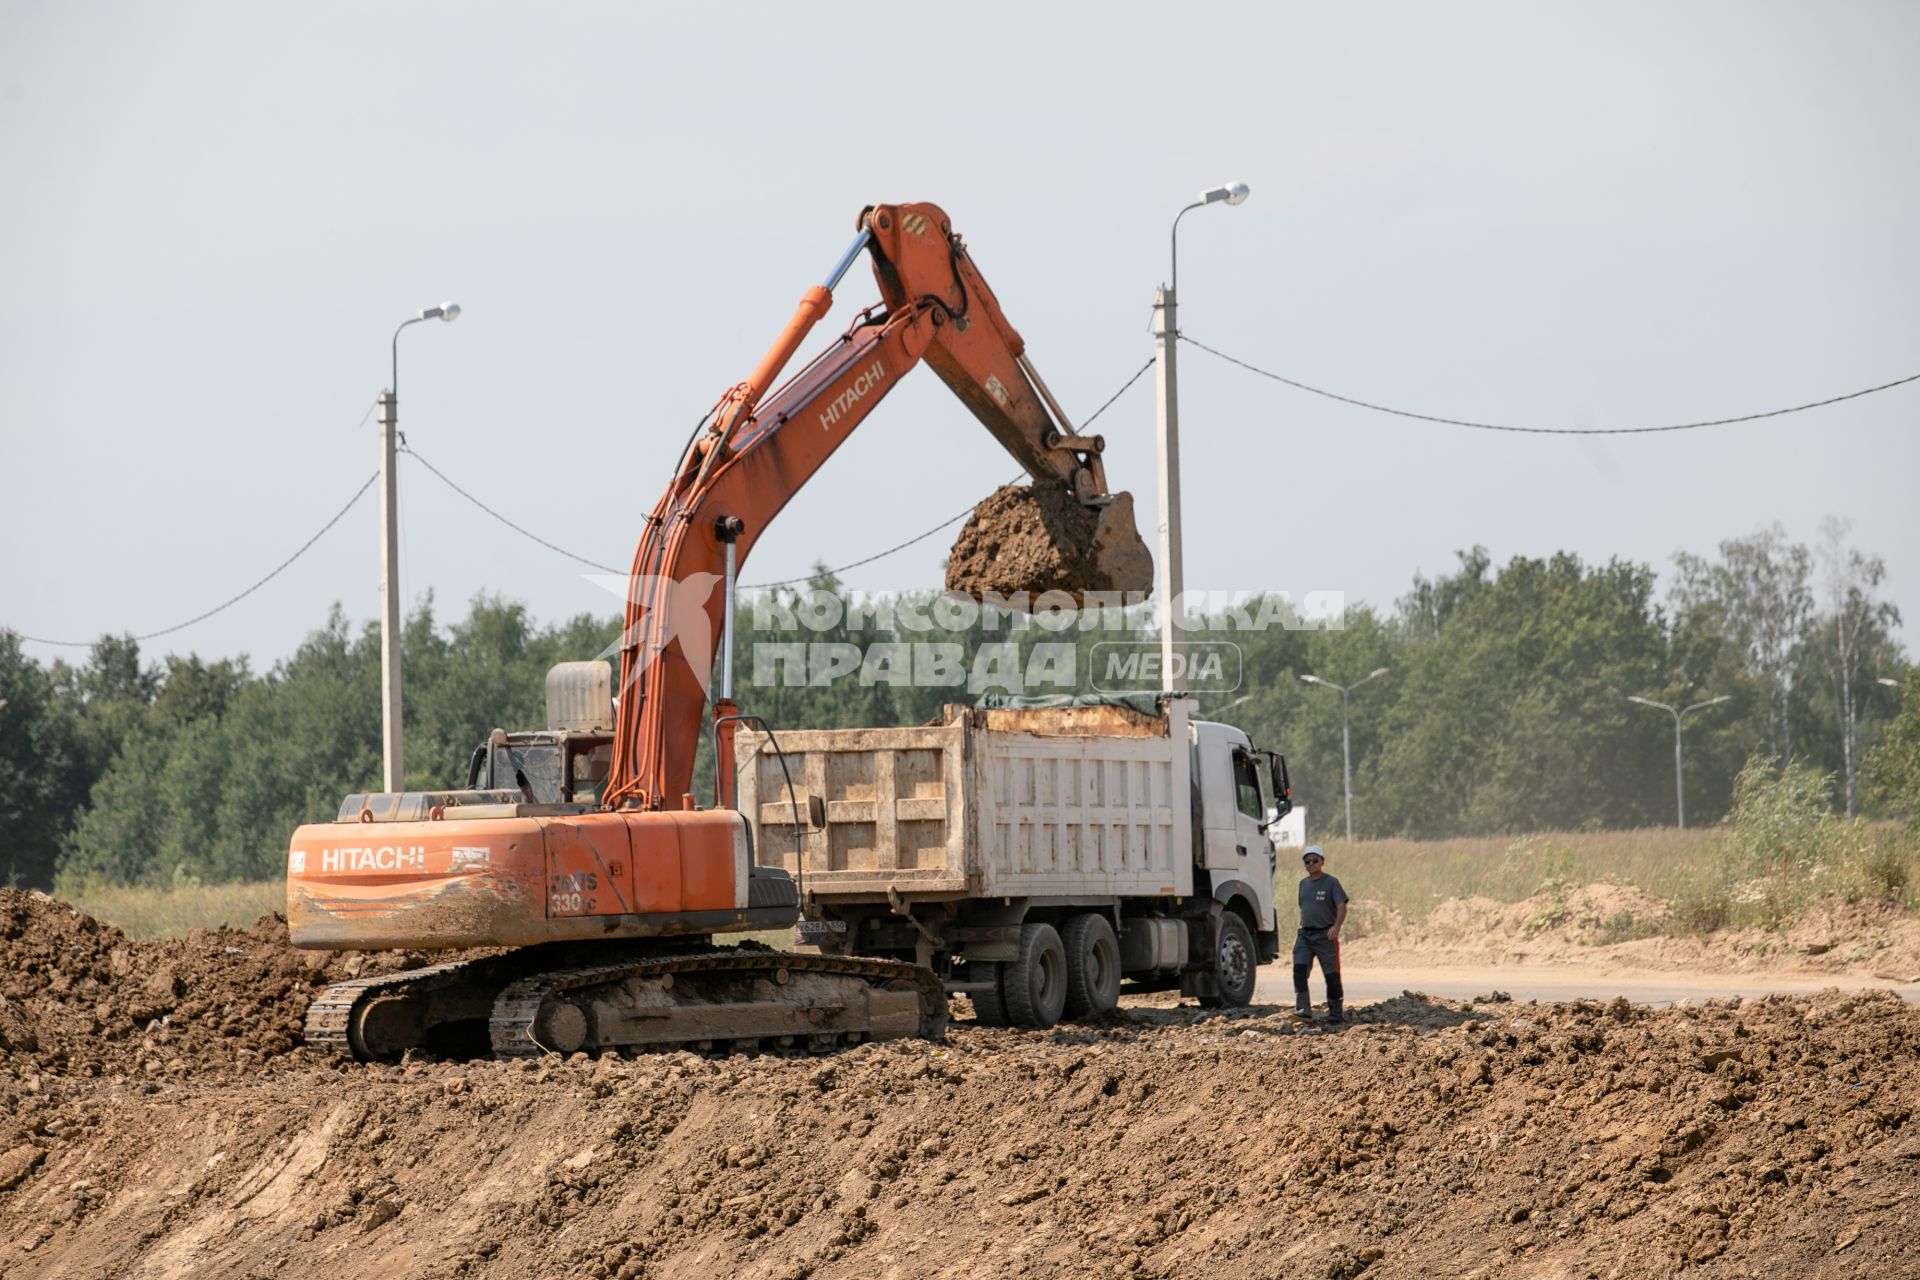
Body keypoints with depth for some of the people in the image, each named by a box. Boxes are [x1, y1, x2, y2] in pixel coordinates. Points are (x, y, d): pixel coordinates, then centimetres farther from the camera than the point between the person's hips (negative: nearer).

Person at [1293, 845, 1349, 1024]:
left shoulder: (1331, 883, -5)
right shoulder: (1303, 884, 14)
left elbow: (1342, 907, -14)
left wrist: (1336, 926, -31)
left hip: (1325, 935, -5)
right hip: (1305, 934, 5)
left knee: (1331, 975, 1)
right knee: (1299, 968, -15)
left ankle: (1336, 1012, 10)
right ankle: (1302, 1007, -20)